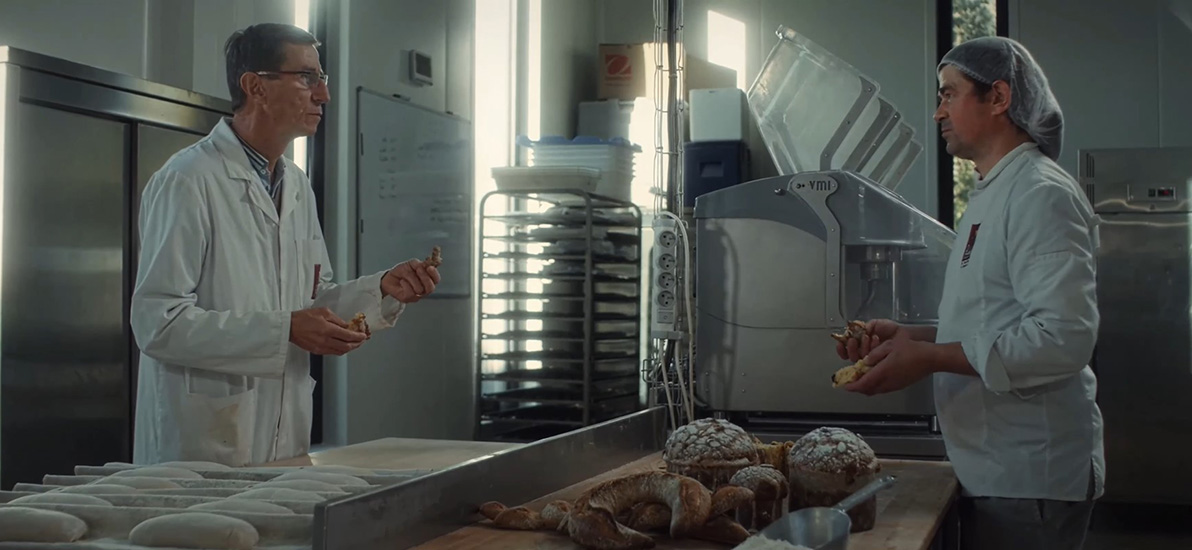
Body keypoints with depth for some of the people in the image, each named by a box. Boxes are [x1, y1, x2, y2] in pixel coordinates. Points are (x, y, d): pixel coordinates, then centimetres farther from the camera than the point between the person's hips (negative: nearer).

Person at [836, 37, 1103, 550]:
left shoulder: (1040, 195, -15)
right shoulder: (993, 196, 17)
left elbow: (1063, 338, -25)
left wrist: (928, 358, -23)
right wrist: (908, 336, 9)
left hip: (1029, 479, -9)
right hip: (994, 470, 10)